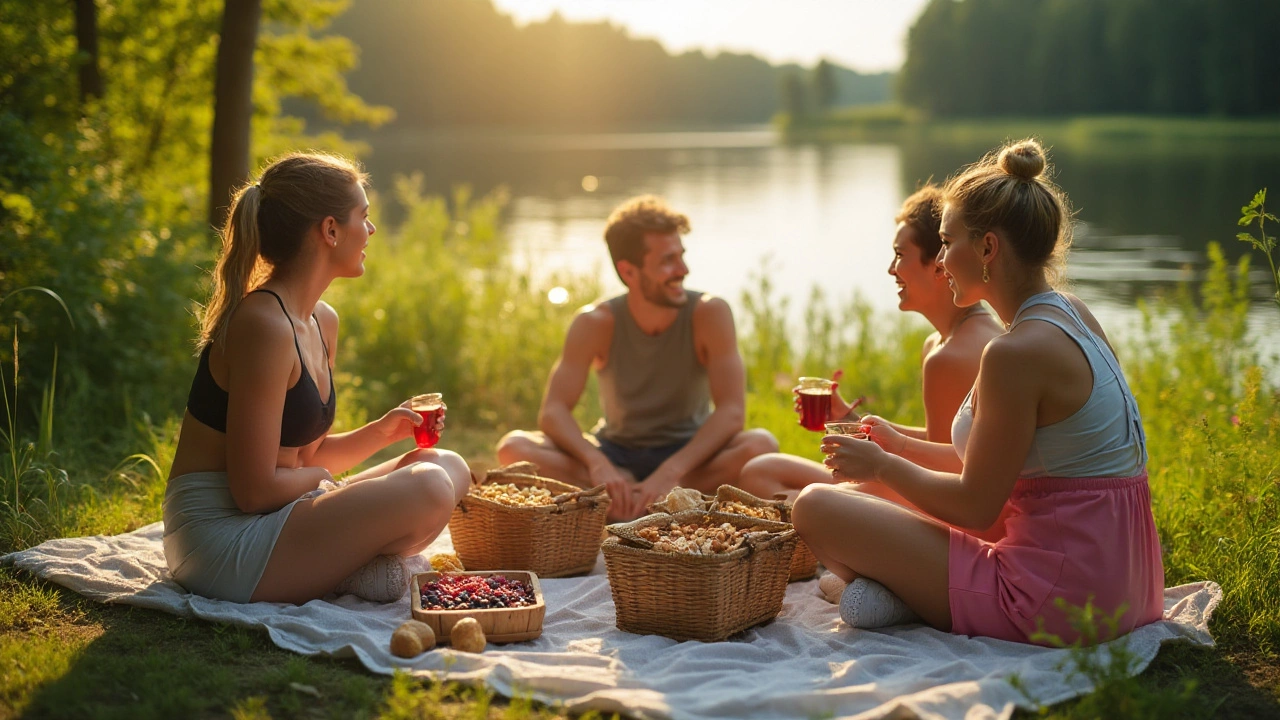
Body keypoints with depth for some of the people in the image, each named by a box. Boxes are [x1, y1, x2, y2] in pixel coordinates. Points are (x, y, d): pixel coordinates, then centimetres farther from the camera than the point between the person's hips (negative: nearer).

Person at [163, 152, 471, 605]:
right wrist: (319, 477, -2)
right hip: (223, 538, -10)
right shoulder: (264, 326, -20)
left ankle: (351, 564, -7)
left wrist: (383, 431, 3)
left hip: (269, 520, 10)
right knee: (427, 492, -24)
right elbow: (254, 490, -21)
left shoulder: (322, 322, 11)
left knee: (450, 469, 8)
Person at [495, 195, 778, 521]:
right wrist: (597, 463, -37)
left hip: (689, 455, -1)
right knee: (513, 447, -23)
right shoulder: (597, 323, -12)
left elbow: (732, 412, -21)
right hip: (616, 454, 1)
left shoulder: (709, 314, -15)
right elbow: (553, 411, -18)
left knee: (761, 445, -33)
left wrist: (670, 472, -34)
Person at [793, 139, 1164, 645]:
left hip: (1055, 600, -10)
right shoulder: (1074, 316, 9)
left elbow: (976, 505, -15)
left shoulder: (1017, 353, -21)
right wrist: (901, 447, 18)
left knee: (816, 507, -8)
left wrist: (880, 466, 0)